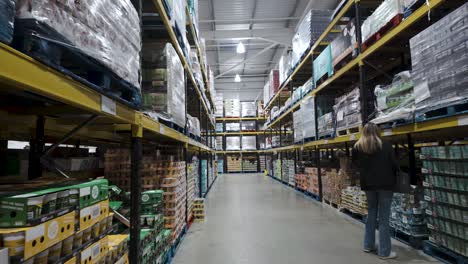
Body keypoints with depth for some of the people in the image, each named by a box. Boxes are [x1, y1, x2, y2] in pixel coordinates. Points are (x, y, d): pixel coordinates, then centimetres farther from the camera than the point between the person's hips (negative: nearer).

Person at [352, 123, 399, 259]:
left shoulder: (357, 147, -1)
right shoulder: (385, 145, -7)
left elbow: (356, 165, 5)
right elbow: (394, 164, -5)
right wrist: (392, 176, 14)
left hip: (368, 184, 3)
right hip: (385, 184, -3)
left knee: (371, 214, 18)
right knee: (384, 217, 3)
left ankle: (368, 245, 26)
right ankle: (385, 251, 11)